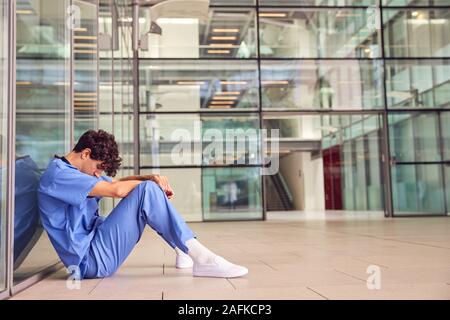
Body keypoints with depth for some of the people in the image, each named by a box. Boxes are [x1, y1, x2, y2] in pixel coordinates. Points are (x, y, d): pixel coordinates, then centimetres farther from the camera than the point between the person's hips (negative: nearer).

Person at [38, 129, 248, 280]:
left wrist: (153, 178, -8)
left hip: (95, 243, 10)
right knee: (147, 190, -22)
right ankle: (202, 260, -23)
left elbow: (118, 182, 13)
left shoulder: (77, 172, 17)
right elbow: (117, 190, -24)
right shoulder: (57, 174, -16)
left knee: (149, 187, 9)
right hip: (90, 260, -10)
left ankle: (184, 252, 12)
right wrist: (149, 182, -6)